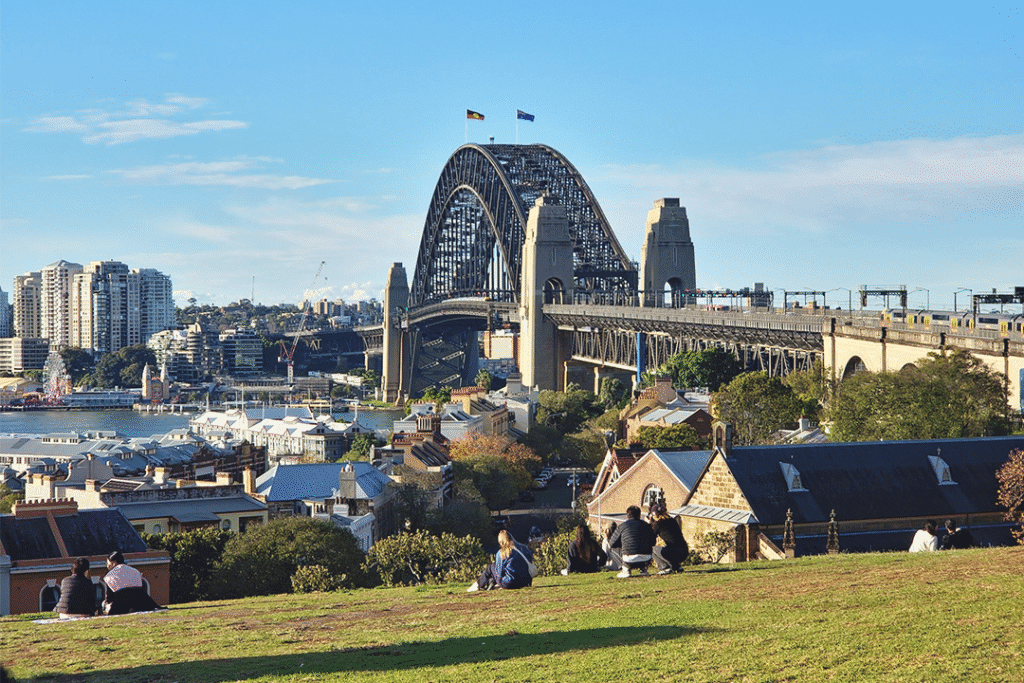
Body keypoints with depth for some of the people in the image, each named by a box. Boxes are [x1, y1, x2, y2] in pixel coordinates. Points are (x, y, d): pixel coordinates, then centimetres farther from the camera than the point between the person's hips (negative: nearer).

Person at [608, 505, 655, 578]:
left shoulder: (621, 526, 4)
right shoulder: (646, 525, 12)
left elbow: (612, 543, 14)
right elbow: (653, 543, 23)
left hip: (630, 560, -4)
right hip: (646, 560, 4)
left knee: (614, 549, 22)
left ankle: (626, 570, 8)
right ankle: (643, 568, 17)